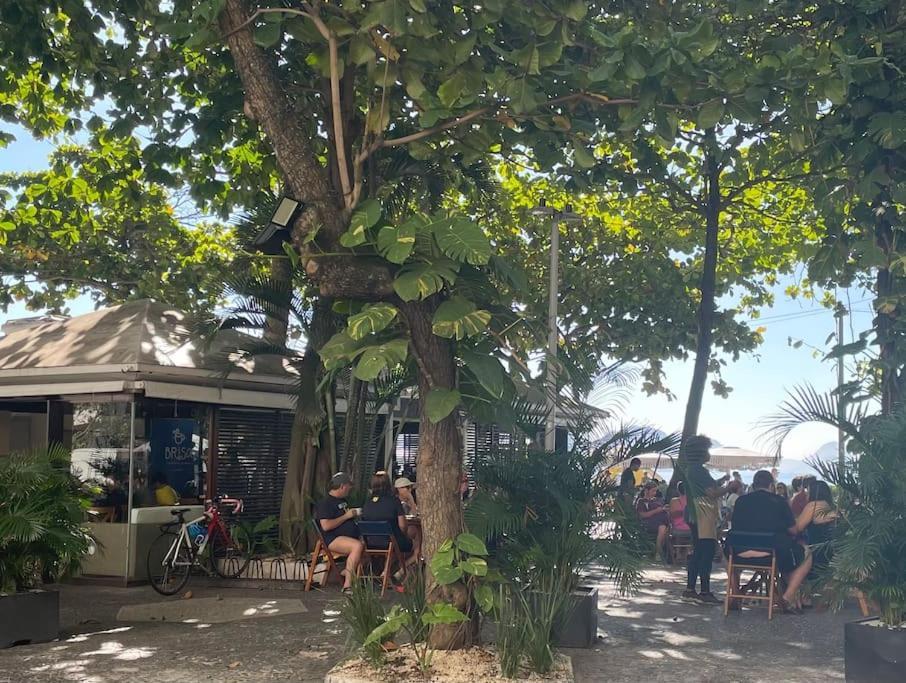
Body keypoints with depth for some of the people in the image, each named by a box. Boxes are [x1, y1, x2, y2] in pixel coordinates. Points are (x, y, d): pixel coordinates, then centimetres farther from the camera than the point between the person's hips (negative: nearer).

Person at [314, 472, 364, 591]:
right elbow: (326, 526, -18)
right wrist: (346, 516, -13)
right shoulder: (325, 503, -6)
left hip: (352, 536, 9)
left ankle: (348, 571, -13)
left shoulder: (343, 500, 23)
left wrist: (355, 513, 18)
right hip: (333, 539, -9)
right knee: (358, 545, -35)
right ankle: (347, 584, -33)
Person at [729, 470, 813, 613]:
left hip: (743, 555, 2)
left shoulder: (741, 501, 6)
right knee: (807, 557, 23)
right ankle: (788, 597, 9)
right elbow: (793, 530, 4)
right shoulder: (779, 501, 1)